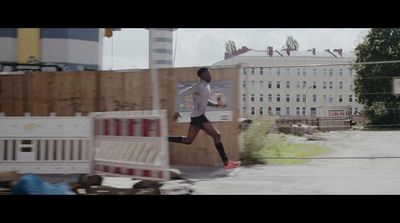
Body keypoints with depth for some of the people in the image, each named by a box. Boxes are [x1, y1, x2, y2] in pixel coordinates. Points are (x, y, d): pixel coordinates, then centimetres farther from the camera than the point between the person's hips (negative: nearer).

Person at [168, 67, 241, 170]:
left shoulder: (207, 87, 13)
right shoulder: (198, 86, -16)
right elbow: (181, 94, -17)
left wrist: (215, 104, 11)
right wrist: (176, 111, -16)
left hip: (200, 116, 10)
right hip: (198, 116, -10)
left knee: (188, 140, 14)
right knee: (216, 135, -10)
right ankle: (226, 163, -10)